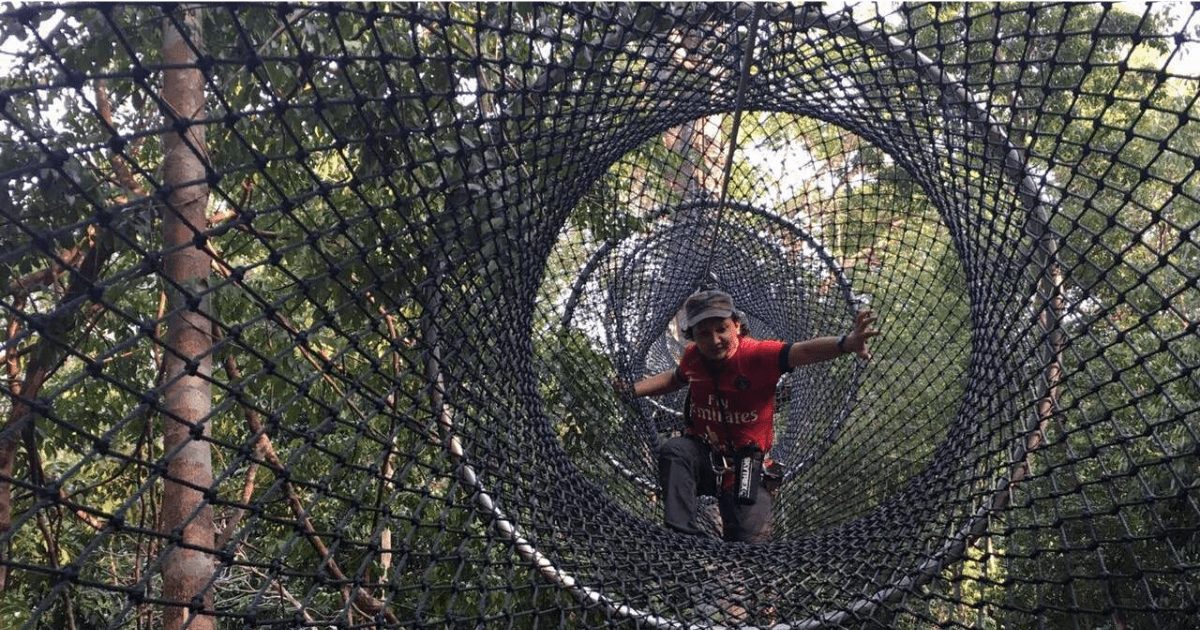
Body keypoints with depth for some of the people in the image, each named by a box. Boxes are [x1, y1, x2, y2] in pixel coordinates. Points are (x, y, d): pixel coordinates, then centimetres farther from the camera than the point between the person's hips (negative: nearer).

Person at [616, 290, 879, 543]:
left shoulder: (756, 354, -21)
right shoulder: (693, 357, -4)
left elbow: (804, 351, -39)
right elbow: (676, 378, 21)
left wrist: (846, 343, -58)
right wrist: (632, 389, 12)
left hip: (746, 465, -3)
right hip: (703, 454, 3)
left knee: (749, 539, -7)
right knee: (673, 450, -30)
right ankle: (680, 532, -27)